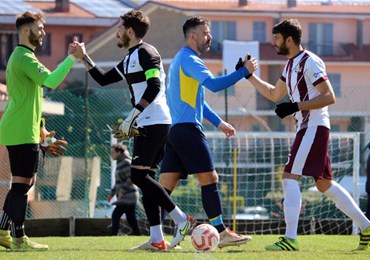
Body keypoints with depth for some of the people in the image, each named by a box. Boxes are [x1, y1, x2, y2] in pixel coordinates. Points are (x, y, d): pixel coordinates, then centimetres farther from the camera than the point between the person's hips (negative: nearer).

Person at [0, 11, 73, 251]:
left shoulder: (20, 57, 22)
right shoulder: (25, 58, -12)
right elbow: (50, 81, -28)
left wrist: (41, 131, 25)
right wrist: (71, 58, -24)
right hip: (22, 132, -11)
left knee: (24, 182, 14)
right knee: (22, 183, -9)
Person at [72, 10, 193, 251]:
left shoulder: (145, 53, -9)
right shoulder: (129, 59, 21)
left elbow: (154, 88, -20)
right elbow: (104, 79, 31)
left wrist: (131, 118, -22)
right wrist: (84, 57, 24)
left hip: (155, 123, -10)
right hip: (145, 125, 10)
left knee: (139, 175, -15)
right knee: (145, 179, 5)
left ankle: (182, 219, -12)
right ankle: (156, 239, 2)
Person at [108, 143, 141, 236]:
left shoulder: (126, 162, -11)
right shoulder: (120, 163, 19)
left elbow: (131, 178, -19)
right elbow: (119, 182, 26)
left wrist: (122, 191, -22)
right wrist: (112, 193, 21)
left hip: (128, 196, -10)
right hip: (125, 197, 10)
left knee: (115, 216, -14)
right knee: (131, 220, 7)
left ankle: (113, 236, -16)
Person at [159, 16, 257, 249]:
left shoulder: (184, 60, 24)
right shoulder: (188, 59, -8)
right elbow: (214, 84, -21)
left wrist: (218, 122, 30)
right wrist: (244, 72, -15)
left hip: (173, 130, 10)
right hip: (187, 128, -10)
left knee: (166, 185, 3)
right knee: (209, 178, -7)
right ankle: (220, 233, -6)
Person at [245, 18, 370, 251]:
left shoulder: (309, 62, -14)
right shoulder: (291, 65, 16)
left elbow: (329, 97, -19)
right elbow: (274, 94, 29)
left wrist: (295, 107, -24)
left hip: (314, 127, -10)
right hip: (306, 127, 10)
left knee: (290, 177, -14)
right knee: (324, 184, 12)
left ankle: (290, 239, -17)